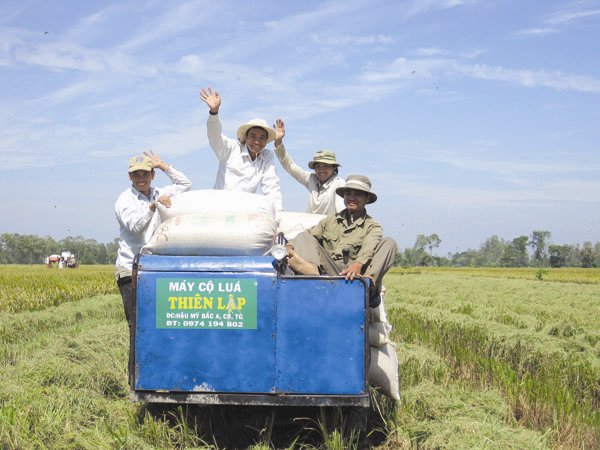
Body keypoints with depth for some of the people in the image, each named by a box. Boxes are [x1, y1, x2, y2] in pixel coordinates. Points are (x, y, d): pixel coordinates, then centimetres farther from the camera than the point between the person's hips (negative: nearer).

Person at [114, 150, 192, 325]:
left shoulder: (158, 195, 13)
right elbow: (134, 225, -18)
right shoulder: (125, 199, -2)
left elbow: (185, 185, 20)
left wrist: (163, 165, 14)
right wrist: (153, 206, -31)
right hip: (131, 270, -5)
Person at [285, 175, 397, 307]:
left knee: (389, 243, -16)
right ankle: (311, 270, -43)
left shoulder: (372, 227, 11)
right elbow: (309, 235, 11)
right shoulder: (330, 220, 23)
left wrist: (357, 266, -32)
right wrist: (289, 248, -11)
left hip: (353, 275, -2)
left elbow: (367, 250, -9)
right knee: (304, 237, -8)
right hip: (327, 271, 2)